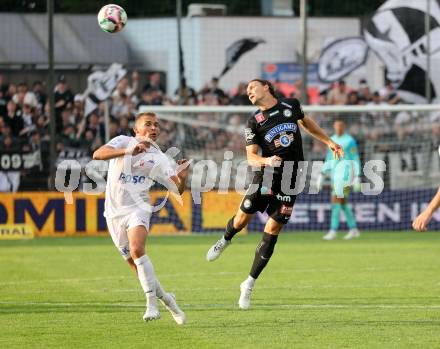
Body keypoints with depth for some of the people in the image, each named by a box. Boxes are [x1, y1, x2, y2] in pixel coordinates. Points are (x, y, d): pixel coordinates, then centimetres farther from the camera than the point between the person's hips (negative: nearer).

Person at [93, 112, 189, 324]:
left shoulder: (158, 158, 5)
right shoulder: (123, 142, 2)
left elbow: (178, 189, -1)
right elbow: (98, 154, -17)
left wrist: (182, 178, -25)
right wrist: (128, 151, -31)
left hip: (137, 208, -1)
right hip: (114, 211, 1)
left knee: (137, 250, -29)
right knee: (136, 265, 5)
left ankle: (152, 304, -26)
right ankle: (165, 298, 25)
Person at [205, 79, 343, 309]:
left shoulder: (291, 106, 5)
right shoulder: (254, 122, 0)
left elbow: (306, 123, 26)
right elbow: (251, 157, -5)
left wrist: (328, 141, 28)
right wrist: (266, 161, -25)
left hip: (290, 178, 0)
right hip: (267, 175, 0)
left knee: (272, 230, -3)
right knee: (243, 217, -3)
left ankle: (249, 285, 4)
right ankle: (225, 241, 36)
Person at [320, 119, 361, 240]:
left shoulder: (349, 140, -7)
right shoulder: (332, 140, 14)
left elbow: (355, 160, -8)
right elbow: (329, 159, 20)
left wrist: (357, 178, -13)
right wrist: (322, 174, 14)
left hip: (345, 173, -8)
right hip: (335, 174, 8)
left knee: (335, 200, -14)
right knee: (343, 203, 10)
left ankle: (333, 231, -13)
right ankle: (353, 229, 18)